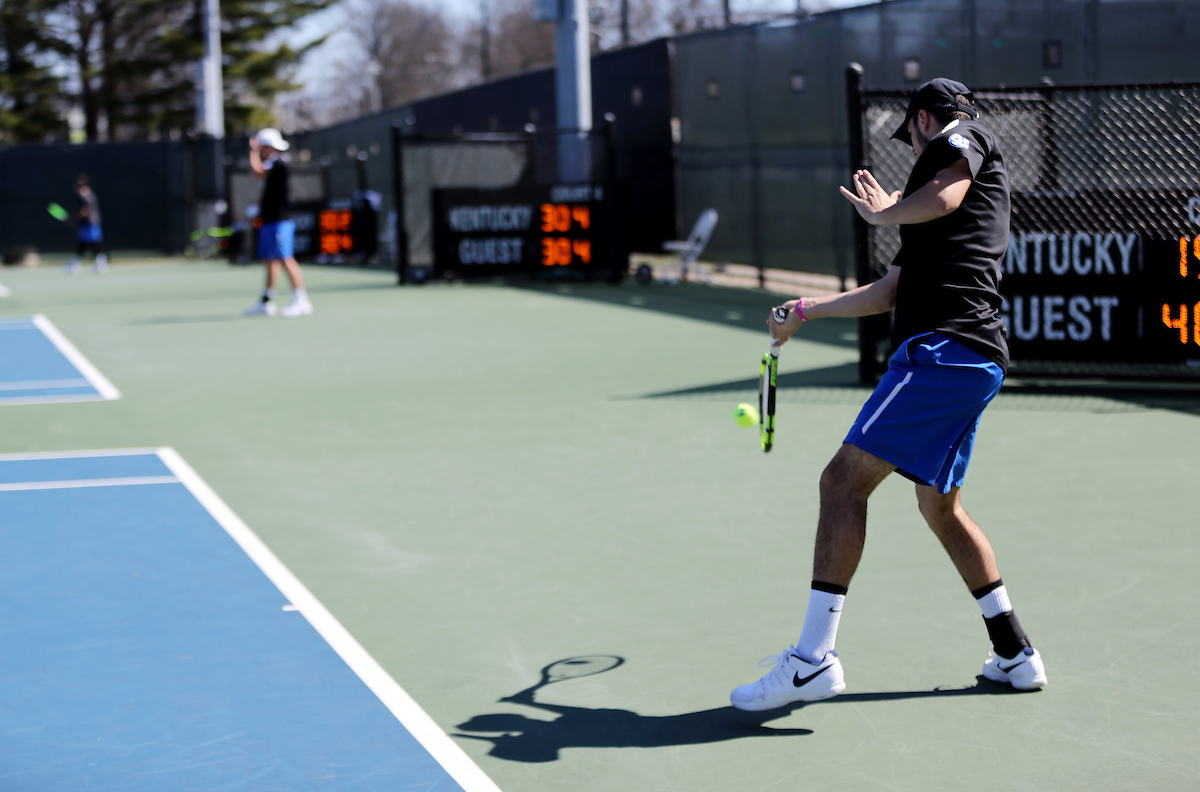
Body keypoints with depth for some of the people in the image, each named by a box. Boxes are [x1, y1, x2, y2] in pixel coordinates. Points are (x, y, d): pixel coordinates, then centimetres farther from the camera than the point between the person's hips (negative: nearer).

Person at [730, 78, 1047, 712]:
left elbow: (944, 197, -19)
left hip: (944, 346, -10)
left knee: (844, 480, -13)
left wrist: (881, 212, 0)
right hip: (975, 358, 10)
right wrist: (806, 311, 44)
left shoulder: (961, 136, 5)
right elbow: (891, 290, 35)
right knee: (940, 506, 20)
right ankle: (1015, 655, 25)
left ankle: (813, 659, -18)